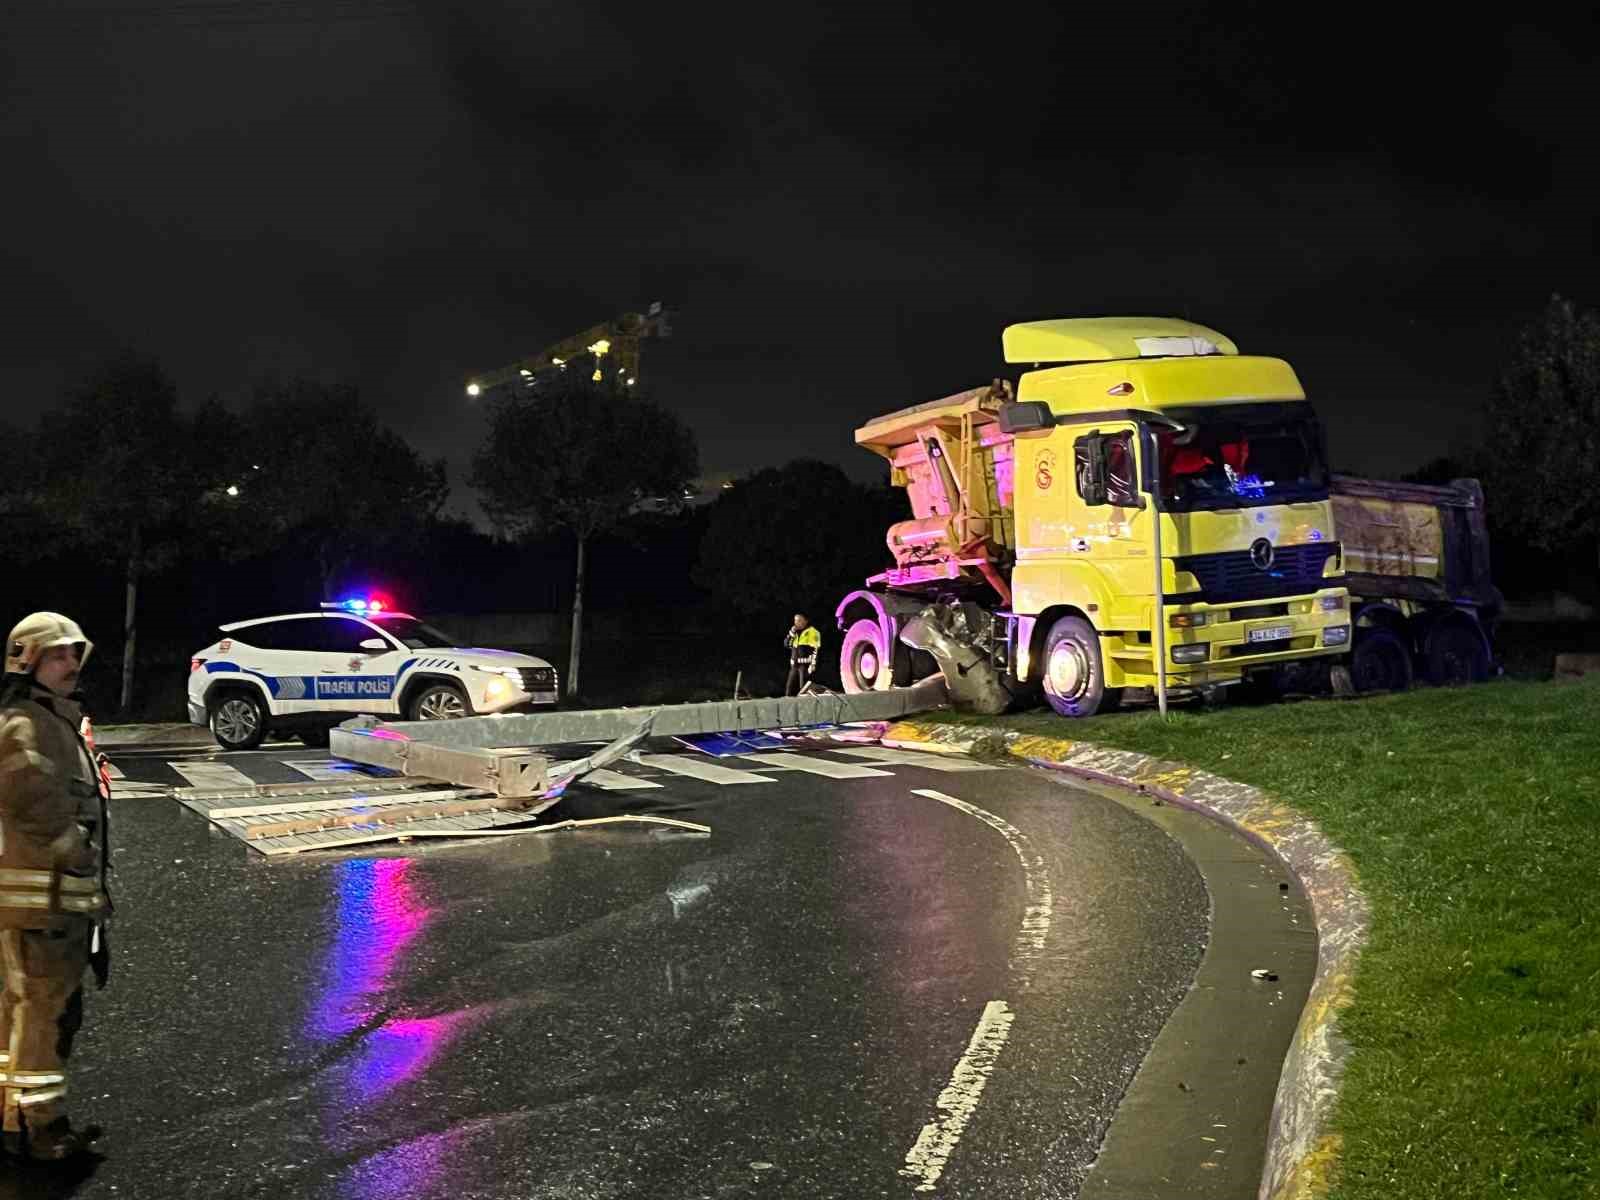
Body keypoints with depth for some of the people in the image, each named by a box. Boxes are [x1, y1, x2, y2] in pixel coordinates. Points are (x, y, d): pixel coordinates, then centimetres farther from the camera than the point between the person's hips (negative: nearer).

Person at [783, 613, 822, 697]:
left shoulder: (812, 632, -1)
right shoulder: (796, 633, 22)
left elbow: (815, 650, -9)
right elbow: (787, 644, 17)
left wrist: (813, 664, -18)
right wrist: (792, 633, 5)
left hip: (806, 664, -7)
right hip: (795, 665, 7)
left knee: (804, 689, -12)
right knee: (789, 688, 4)